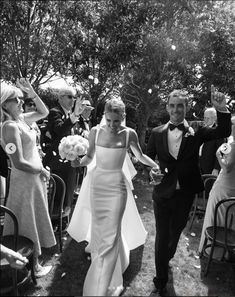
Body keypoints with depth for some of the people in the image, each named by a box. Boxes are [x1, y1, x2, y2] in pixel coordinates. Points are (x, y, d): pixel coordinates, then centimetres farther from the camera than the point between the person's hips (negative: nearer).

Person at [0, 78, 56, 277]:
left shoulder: (21, 119, 2)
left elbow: (44, 112, 16)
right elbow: (19, 163, -26)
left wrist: (31, 92, 3)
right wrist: (42, 170, -12)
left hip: (35, 178, 8)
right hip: (25, 180, -8)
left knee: (35, 218, 22)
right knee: (28, 221, 8)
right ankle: (33, 265, 28)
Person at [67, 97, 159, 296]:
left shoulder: (129, 134, -7)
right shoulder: (96, 131, -5)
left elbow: (140, 156, 7)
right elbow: (90, 157, 5)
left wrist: (158, 166, -3)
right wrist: (78, 162, -14)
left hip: (116, 185, -2)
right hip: (97, 183, 2)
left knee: (111, 234, -3)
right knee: (99, 228, 14)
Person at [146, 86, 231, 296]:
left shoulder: (196, 132, -6)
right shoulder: (157, 133, -4)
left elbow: (224, 132, -14)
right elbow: (148, 159, 2)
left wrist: (222, 109, -27)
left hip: (185, 194, 1)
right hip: (163, 193, -1)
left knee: (175, 232, 21)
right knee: (162, 236, 7)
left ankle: (166, 259, 54)